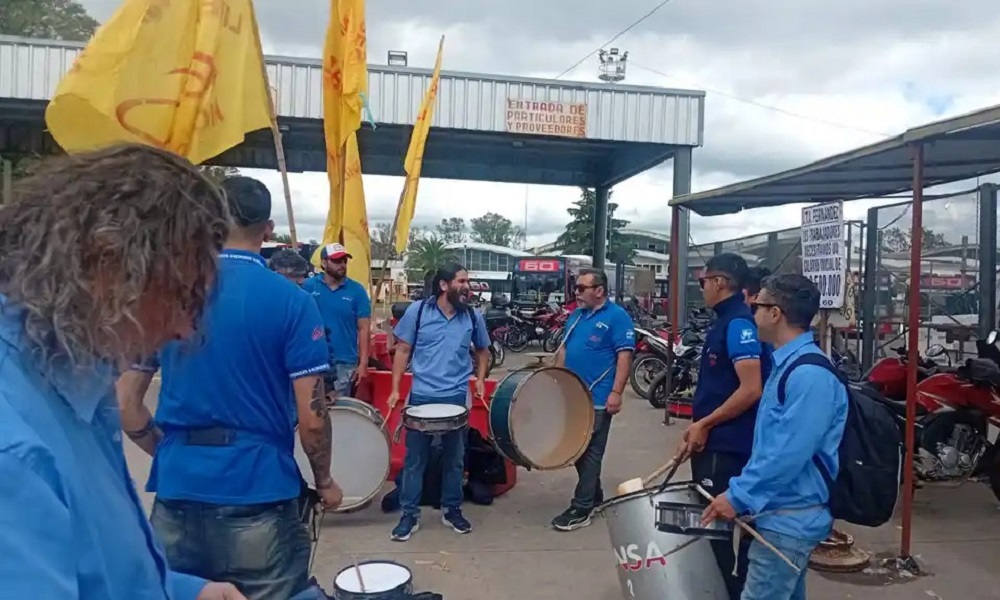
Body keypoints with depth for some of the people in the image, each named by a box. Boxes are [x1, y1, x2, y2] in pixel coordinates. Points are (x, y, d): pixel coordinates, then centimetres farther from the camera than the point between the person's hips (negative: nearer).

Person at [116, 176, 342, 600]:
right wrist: (324, 481, 5)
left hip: (178, 495, 4)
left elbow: (125, 403, 3)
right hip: (259, 497, -3)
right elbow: (311, 417, -11)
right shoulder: (291, 301, -10)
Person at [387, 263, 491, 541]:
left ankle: (452, 510, 28)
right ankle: (409, 514, 17)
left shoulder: (473, 317, 2)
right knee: (414, 459, 6)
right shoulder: (417, 311, -5)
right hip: (421, 397, -2)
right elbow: (403, 350, -1)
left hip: (457, 397, 2)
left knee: (454, 458, 13)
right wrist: (395, 389, -4)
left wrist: (480, 379, 1)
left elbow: (482, 351, 16)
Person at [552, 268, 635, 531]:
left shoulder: (617, 317, -10)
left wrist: (616, 393, -20)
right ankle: (594, 495, 32)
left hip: (598, 399, -8)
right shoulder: (576, 316, 13)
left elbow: (624, 356, -15)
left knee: (590, 452, -1)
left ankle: (581, 509, 5)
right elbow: (564, 350, 19)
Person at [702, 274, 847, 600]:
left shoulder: (810, 374, -23)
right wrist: (743, 488, 17)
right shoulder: (787, 365, 11)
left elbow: (790, 453, -28)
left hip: (789, 517, -10)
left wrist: (738, 496, -22)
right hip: (785, 512, 10)